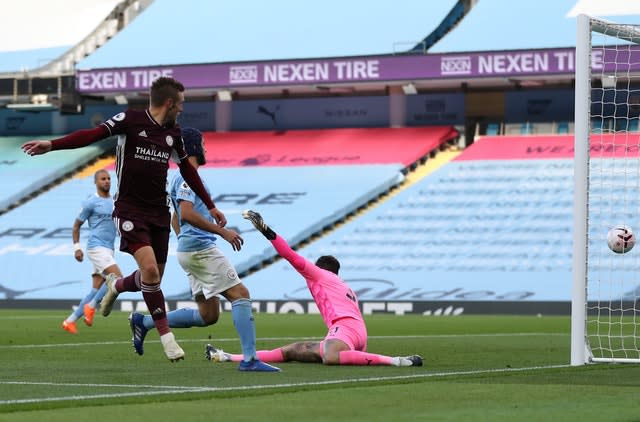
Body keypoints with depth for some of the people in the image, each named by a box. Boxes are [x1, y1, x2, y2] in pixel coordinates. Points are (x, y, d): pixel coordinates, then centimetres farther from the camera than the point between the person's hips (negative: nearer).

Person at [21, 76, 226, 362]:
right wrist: (52, 145, -34)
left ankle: (116, 286, 40)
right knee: (150, 269, -21)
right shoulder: (130, 120, -9)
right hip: (130, 210, -6)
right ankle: (166, 335, -10)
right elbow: (92, 135, -19)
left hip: (159, 212, 6)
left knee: (153, 278, 6)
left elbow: (187, 170, 22)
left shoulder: (173, 133, 9)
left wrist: (210, 206, 26)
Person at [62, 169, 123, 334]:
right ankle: (91, 307, -7)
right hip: (96, 247, -7)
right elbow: (76, 225, 1)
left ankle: (70, 321, 10)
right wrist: (77, 248, -6)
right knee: (117, 278, -21)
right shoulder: (90, 202, -3)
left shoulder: (115, 201, 15)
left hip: (108, 250, 7)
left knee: (96, 290, 4)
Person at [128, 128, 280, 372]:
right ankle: (249, 359, -19)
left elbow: (176, 219, 30)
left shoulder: (183, 177, 22)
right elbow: (187, 214, -23)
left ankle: (144, 322, 13)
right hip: (200, 248, -10)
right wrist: (222, 231, -22)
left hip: (188, 249, 10)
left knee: (208, 315, 9)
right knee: (240, 294, -12)